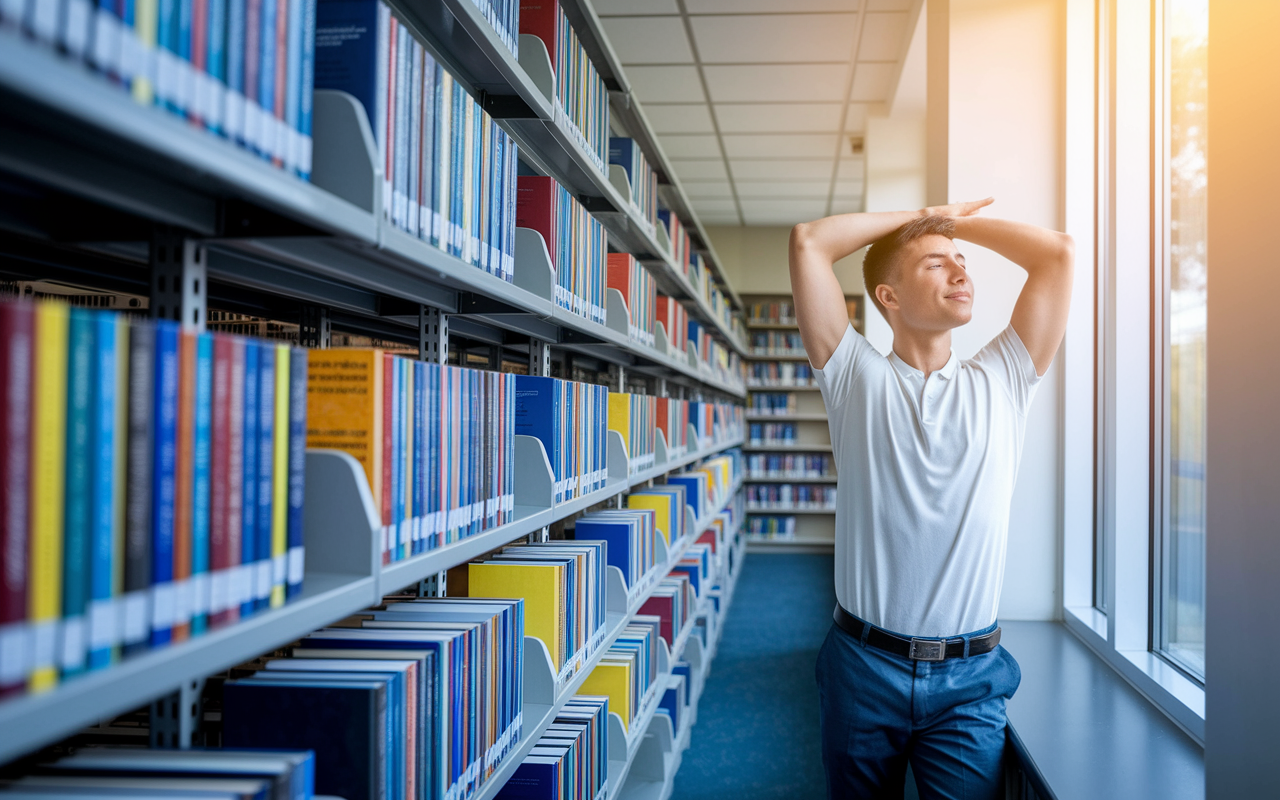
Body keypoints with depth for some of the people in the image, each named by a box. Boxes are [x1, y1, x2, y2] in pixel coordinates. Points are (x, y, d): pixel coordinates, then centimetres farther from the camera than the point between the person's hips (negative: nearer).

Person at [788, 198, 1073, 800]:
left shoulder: (1001, 381, 7)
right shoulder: (857, 378, 1)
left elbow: (1058, 252, 4)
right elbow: (808, 241, -4)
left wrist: (959, 223, 11)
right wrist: (919, 217, 6)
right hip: (864, 666, -1)